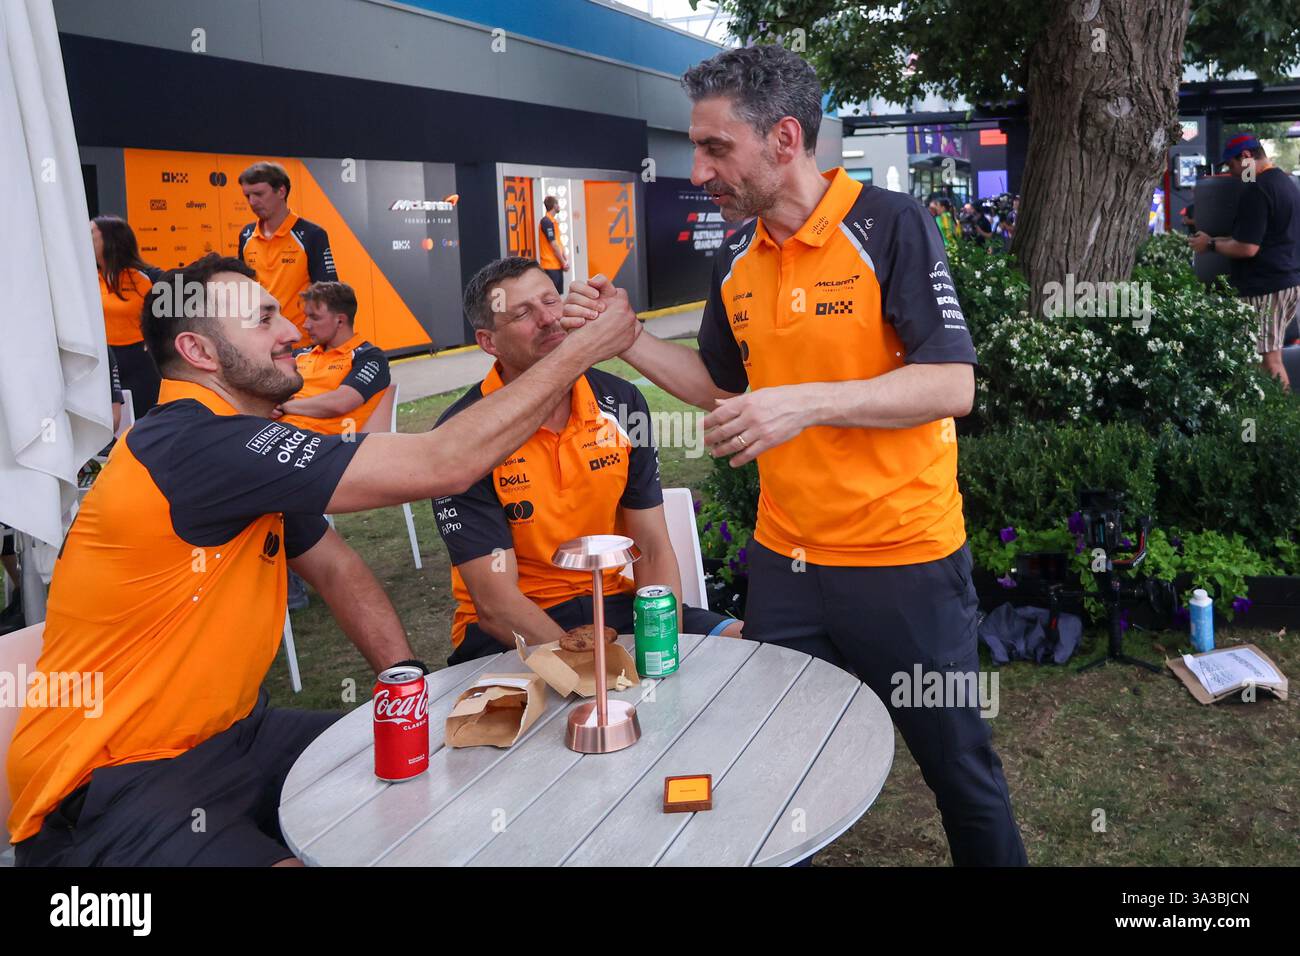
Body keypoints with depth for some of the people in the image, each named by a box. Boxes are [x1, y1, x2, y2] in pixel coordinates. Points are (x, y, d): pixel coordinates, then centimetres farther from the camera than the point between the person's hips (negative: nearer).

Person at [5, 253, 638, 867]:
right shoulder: (195, 447, -26)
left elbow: (336, 567, 13)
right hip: (112, 780, -9)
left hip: (228, 736, 9)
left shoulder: (245, 453, 6)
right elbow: (442, 465, -28)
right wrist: (579, 351, -19)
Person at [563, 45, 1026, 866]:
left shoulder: (890, 225, -13)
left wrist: (810, 403, -30)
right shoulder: (737, 259, 5)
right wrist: (626, 338, 3)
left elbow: (953, 386, -19)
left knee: (958, 766, 14)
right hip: (782, 559, 5)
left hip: (904, 559, -5)